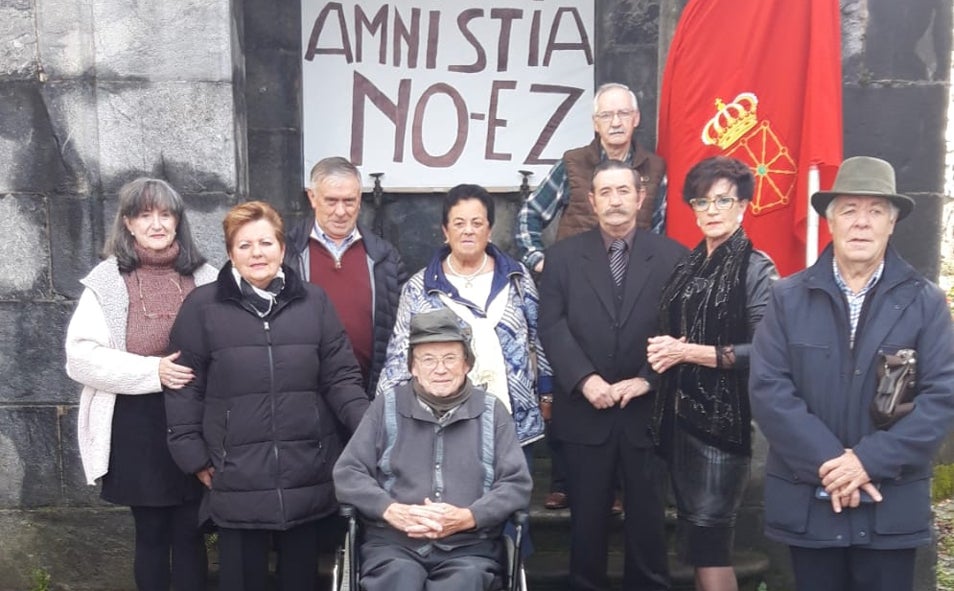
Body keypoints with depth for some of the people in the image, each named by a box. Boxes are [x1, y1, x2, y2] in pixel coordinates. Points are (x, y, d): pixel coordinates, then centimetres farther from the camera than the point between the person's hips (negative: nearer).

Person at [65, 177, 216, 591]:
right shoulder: (107, 281, -2)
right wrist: (152, 371, -17)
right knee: (151, 533, 12)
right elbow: (80, 356, -7)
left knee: (189, 532, 10)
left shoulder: (204, 278, 3)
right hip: (136, 427, -1)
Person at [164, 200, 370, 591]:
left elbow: (340, 376, 4)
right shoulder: (202, 306, 0)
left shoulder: (313, 301, 4)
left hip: (307, 471, 2)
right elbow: (186, 387, 2)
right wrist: (193, 454, -2)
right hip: (237, 476, -1)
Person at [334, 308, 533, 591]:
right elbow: (347, 473, 7)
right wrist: (391, 510, -11)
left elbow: (518, 483, 6)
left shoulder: (491, 411, 12)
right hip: (392, 543, 0)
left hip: (470, 547, 0)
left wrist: (468, 517, -12)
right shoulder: (387, 405, 12)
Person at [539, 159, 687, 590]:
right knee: (587, 518, 12)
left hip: (646, 410, 0)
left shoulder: (672, 256, 2)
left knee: (647, 518, 12)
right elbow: (552, 327, -5)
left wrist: (645, 379, -14)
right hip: (583, 410, 1)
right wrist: (585, 379, -16)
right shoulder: (563, 256, 4)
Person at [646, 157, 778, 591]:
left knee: (709, 540, -4)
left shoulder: (756, 269, -8)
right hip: (680, 411, 7)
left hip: (725, 417, -7)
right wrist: (664, 351, -2)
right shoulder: (689, 265, 13)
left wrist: (688, 351, -16)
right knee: (692, 540, 14)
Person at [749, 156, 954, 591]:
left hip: (892, 504, 0)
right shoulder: (788, 297, 1)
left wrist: (869, 461, -16)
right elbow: (768, 389, -6)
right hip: (807, 501, 1)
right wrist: (827, 462, -15)